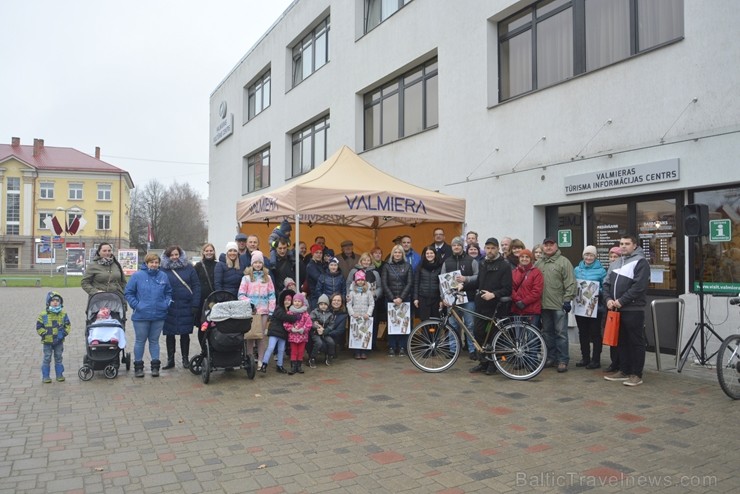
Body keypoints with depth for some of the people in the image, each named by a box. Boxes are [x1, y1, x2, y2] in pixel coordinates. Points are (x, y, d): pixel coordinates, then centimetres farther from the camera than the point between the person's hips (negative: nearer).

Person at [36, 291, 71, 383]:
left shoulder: (63, 314, -1)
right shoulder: (43, 315, -7)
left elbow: (68, 326, 4)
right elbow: (39, 328, -4)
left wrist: (63, 333, -9)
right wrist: (46, 334, -14)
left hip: (59, 341, 2)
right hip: (47, 341, -2)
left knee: (59, 358, 10)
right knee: (47, 359, 5)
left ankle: (59, 374, 20)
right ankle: (45, 376, 14)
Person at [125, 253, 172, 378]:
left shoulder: (163, 276, 4)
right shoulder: (137, 276, -5)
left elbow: (168, 292, 15)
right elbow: (128, 293, -2)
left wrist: (166, 303, 1)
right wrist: (136, 305, -9)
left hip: (159, 316, 2)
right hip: (141, 315, -2)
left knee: (154, 340, 12)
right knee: (140, 341, 8)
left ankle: (155, 366, 19)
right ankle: (138, 366, 19)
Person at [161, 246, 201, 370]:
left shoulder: (189, 268, 1)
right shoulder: (163, 270, 1)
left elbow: (196, 286, -2)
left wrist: (195, 305, -8)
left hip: (186, 308, 0)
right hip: (169, 308, 0)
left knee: (185, 334, 9)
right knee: (169, 334, 8)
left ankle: (185, 359, 21)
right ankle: (170, 360, 20)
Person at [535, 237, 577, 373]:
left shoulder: (564, 262, -3)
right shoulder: (538, 264, 12)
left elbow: (570, 283, -8)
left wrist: (567, 299, -13)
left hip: (559, 305, -5)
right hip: (544, 305, 5)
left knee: (561, 333, -2)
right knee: (547, 332, 13)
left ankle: (563, 360, 5)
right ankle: (551, 357, 24)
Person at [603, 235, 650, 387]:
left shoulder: (640, 262, -6)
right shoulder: (615, 263, 18)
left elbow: (639, 286, -17)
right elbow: (607, 283, 17)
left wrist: (622, 301, -17)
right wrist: (608, 299, -1)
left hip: (633, 310, -7)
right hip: (616, 309, 8)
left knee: (636, 342, -1)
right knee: (621, 341, 14)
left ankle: (636, 374, 5)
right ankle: (624, 371, 23)